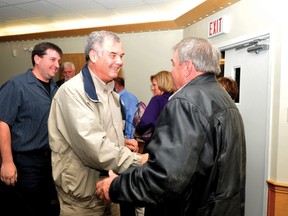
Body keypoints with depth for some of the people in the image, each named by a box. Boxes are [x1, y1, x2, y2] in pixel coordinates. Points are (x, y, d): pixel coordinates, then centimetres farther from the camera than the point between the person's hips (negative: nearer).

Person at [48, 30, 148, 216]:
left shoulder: (111, 92, 9)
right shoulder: (73, 91, -20)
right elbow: (94, 147, -28)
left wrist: (121, 142, -1)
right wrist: (138, 161, -24)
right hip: (83, 195, -7)